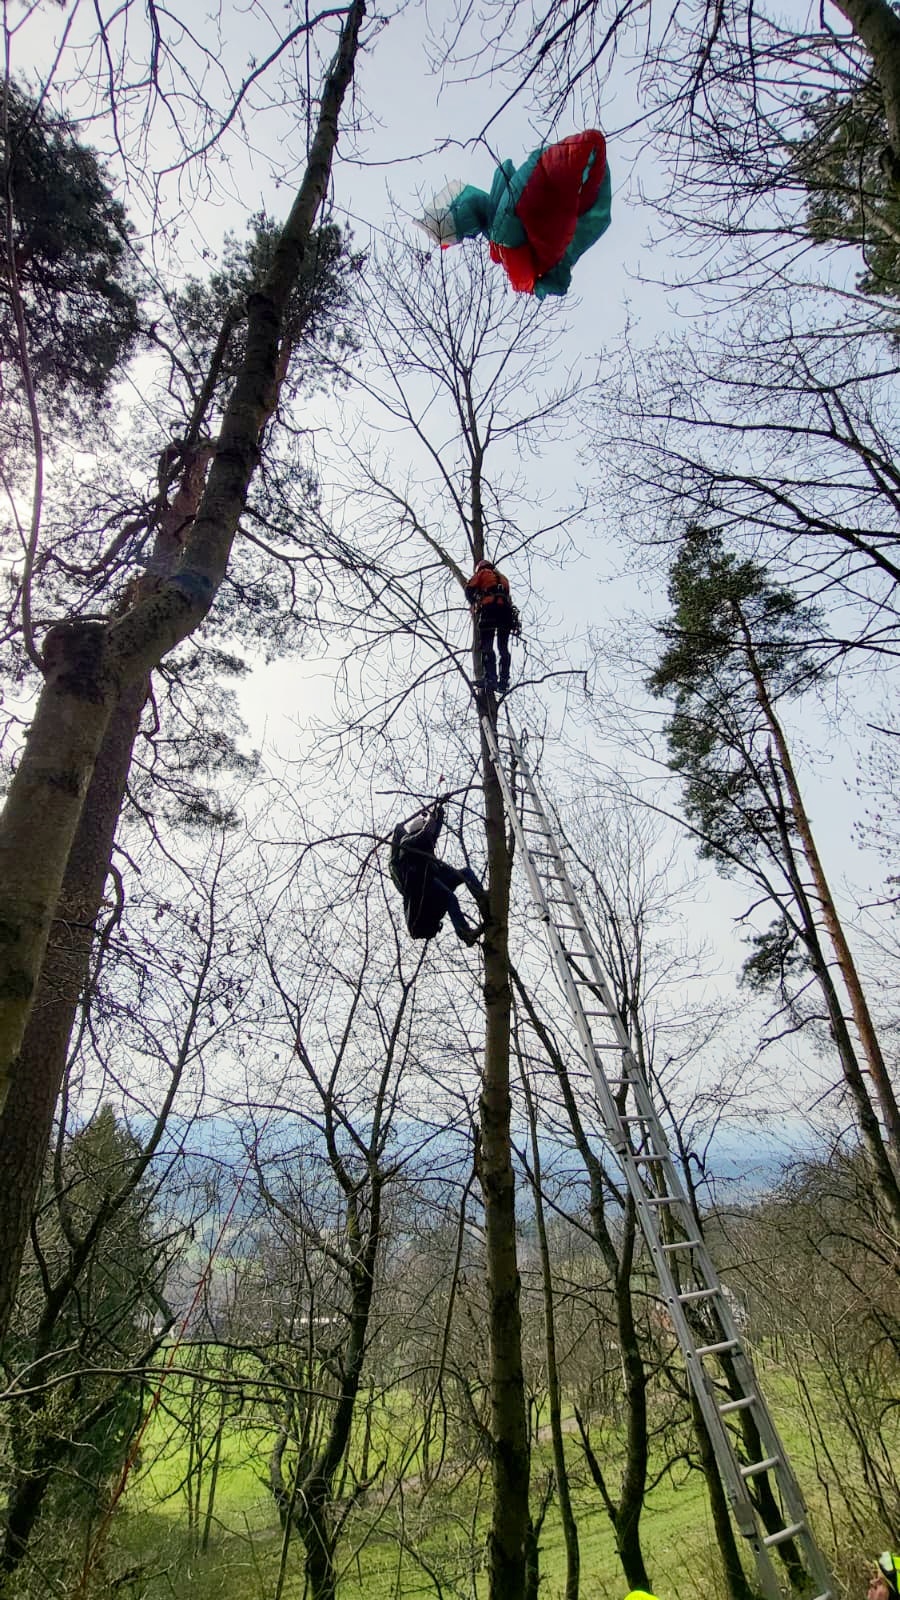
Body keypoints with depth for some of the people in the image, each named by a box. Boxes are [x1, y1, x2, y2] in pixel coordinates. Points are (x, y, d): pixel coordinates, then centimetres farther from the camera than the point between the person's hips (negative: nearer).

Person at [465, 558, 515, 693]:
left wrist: (474, 605, 24)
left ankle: (491, 678, -24)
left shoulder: (482, 573, 21)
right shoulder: (503, 578, 35)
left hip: (489, 608, -4)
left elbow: (469, 589, 9)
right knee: (503, 648, 5)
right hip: (506, 609, 4)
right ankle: (504, 681, -6)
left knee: (487, 646, -9)